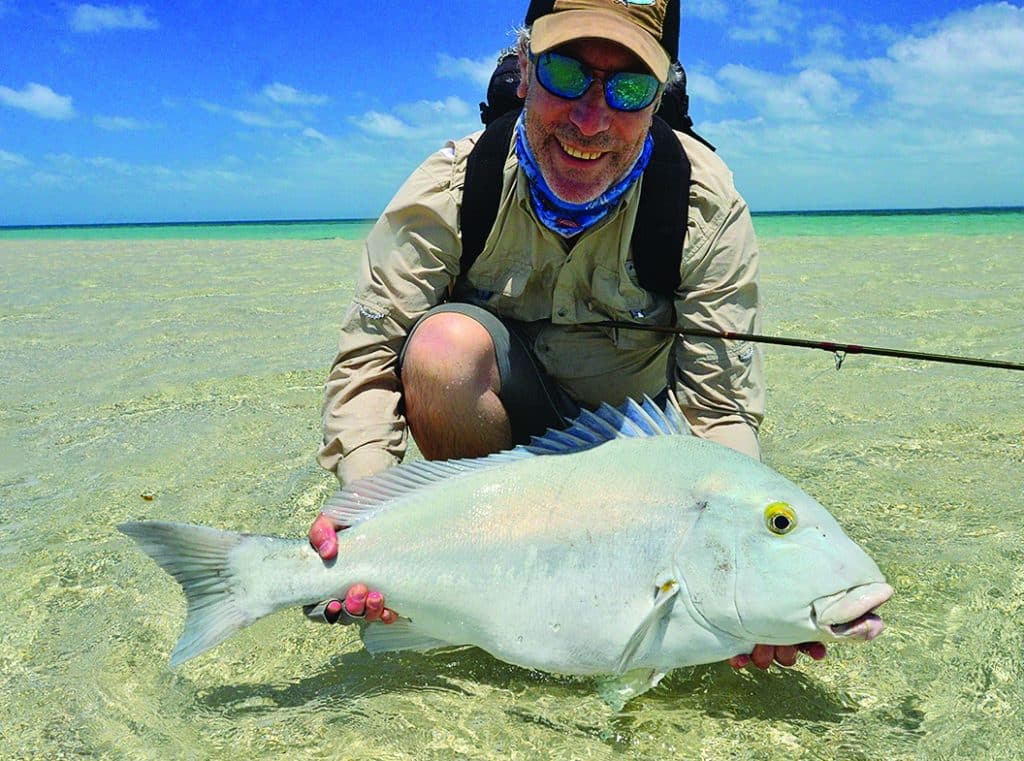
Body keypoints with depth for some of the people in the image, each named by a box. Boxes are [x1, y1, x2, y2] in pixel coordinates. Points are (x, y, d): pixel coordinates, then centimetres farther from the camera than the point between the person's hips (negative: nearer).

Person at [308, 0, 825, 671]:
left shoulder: (707, 206, -20)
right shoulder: (454, 188, -20)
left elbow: (722, 411, -21)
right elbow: (368, 358, -23)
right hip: (504, 422, -1)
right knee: (447, 342, -33)